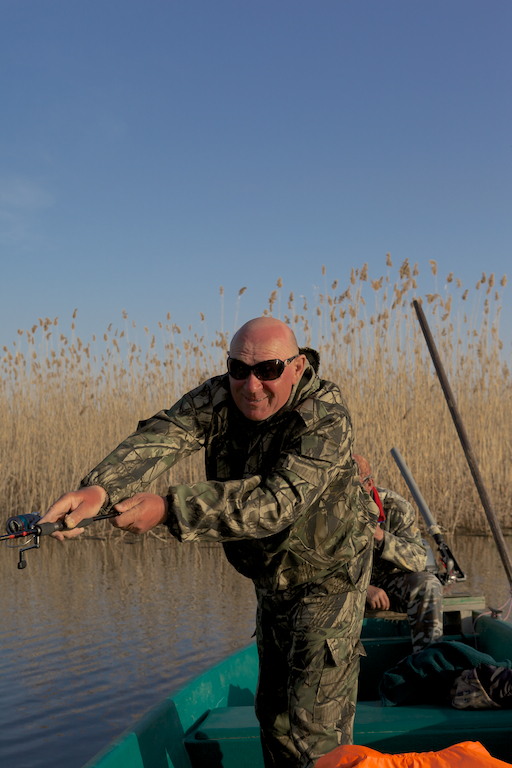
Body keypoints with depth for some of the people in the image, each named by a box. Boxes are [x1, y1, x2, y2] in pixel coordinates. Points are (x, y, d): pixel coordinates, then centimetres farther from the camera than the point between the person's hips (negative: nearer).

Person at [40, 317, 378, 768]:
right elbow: (162, 436, -32)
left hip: (329, 578, -6)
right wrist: (98, 489, -53)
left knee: (316, 724, -5)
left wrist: (168, 509, -49)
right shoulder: (218, 398, -13)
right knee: (273, 711, 20)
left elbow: (278, 502, -41)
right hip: (274, 579, 7)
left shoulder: (325, 418, -30)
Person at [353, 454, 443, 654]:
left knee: (427, 585, -30)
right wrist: (364, 588, -31)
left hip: (390, 579, 0)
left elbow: (418, 560, -22)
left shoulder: (397, 508, -17)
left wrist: (379, 535, -39)